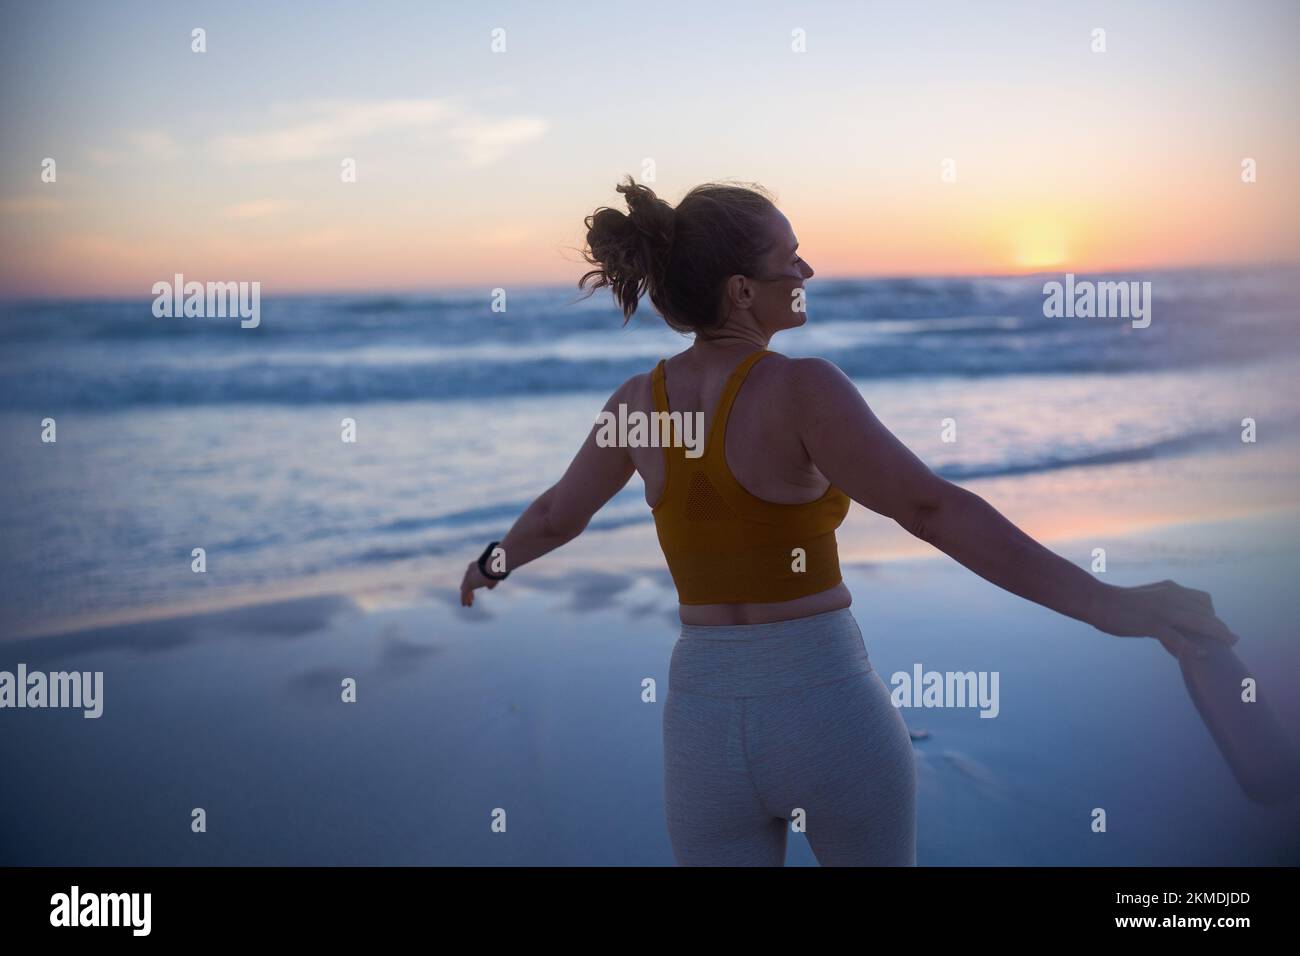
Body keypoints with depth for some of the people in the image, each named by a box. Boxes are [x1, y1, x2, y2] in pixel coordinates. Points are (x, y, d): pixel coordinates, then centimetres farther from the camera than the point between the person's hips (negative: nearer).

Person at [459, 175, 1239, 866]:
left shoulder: (638, 399, 1)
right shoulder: (799, 387, -17)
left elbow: (553, 517, 16)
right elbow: (932, 509, -29)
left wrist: (491, 567, 37)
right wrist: (1107, 605, -30)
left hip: (706, 724, 4)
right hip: (829, 711, -3)